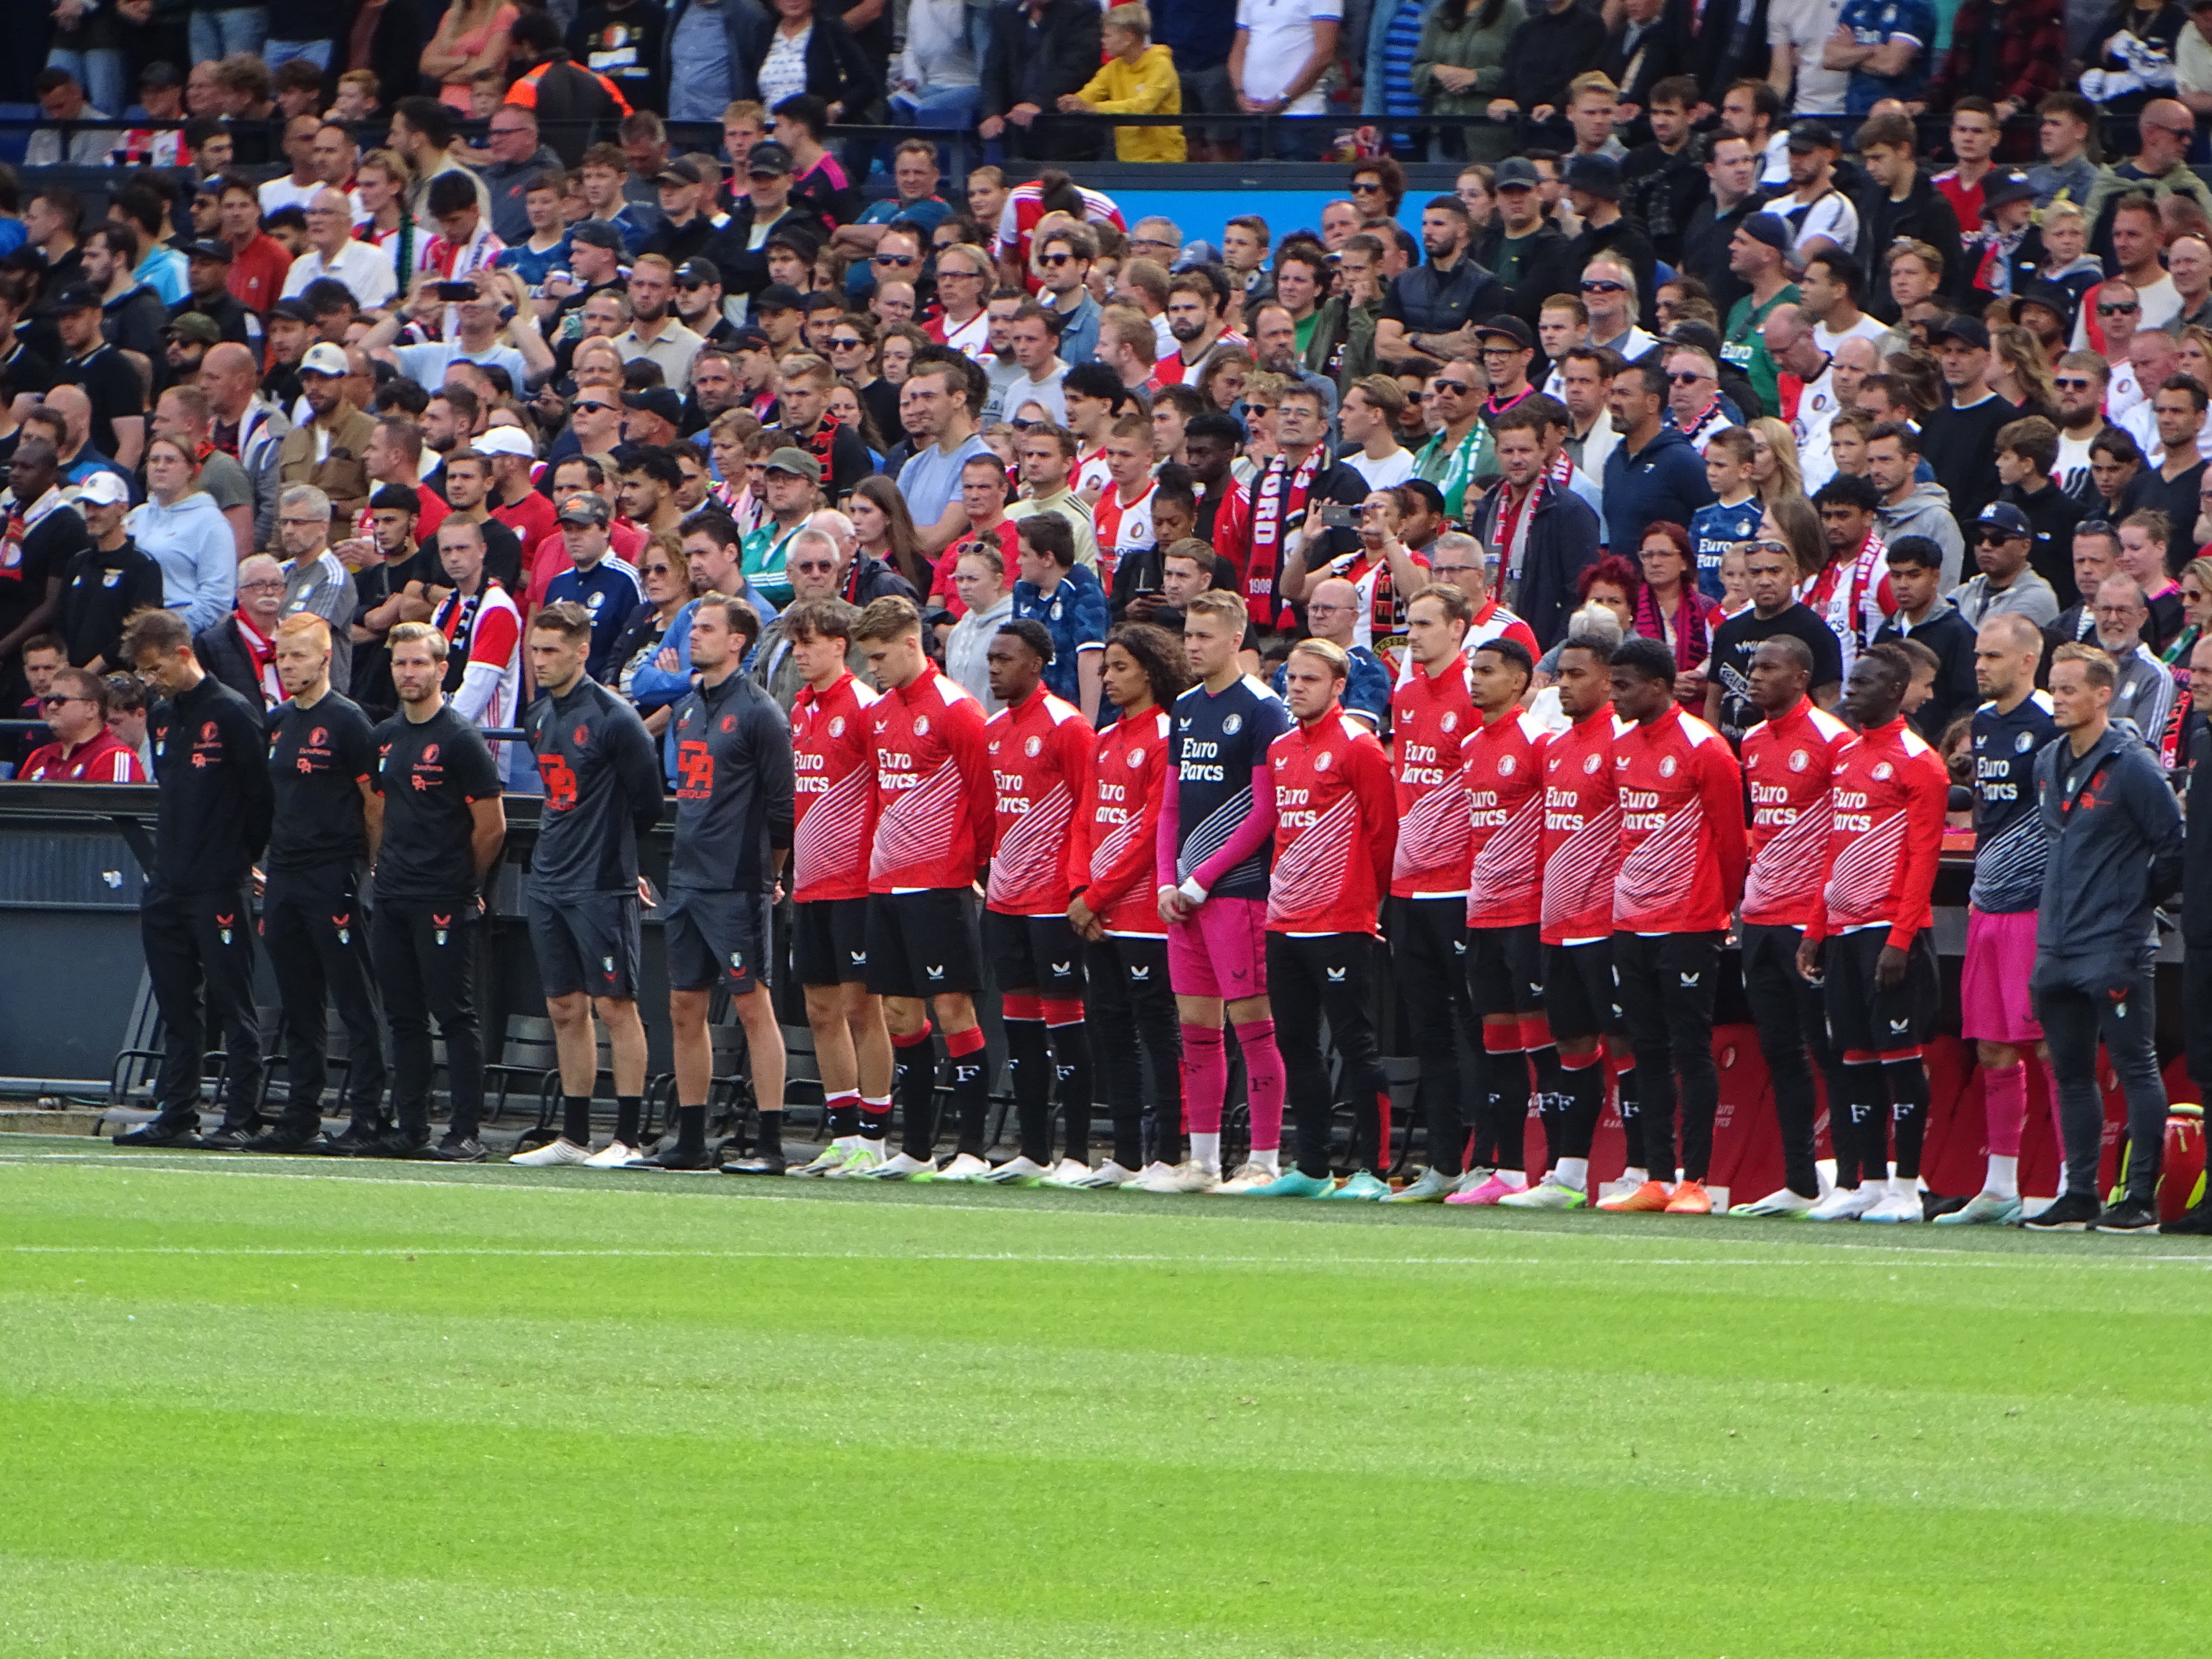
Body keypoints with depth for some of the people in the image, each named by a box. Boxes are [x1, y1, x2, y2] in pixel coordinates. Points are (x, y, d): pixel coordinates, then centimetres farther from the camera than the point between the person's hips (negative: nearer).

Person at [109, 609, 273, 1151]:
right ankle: (176, 1115, 14)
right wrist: (167, 853, 16)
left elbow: (262, 796, -9)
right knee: (177, 1008, 10)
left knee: (232, 1005, -4)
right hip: (167, 884, 8)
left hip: (219, 887, -8)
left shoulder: (233, 714, -10)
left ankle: (241, 1119, -3)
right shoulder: (161, 718, 13)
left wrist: (242, 860, -4)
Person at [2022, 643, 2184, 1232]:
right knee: (2070, 1073, 11)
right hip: (2056, 950, 8)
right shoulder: (2047, 764, 12)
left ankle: (2142, 1198, -3)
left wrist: (2137, 902, 0)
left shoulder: (2133, 767, -11)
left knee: (2135, 1069, -4)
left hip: (2116, 951, -8)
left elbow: (2175, 847, -8)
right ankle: (2079, 1196, 16)